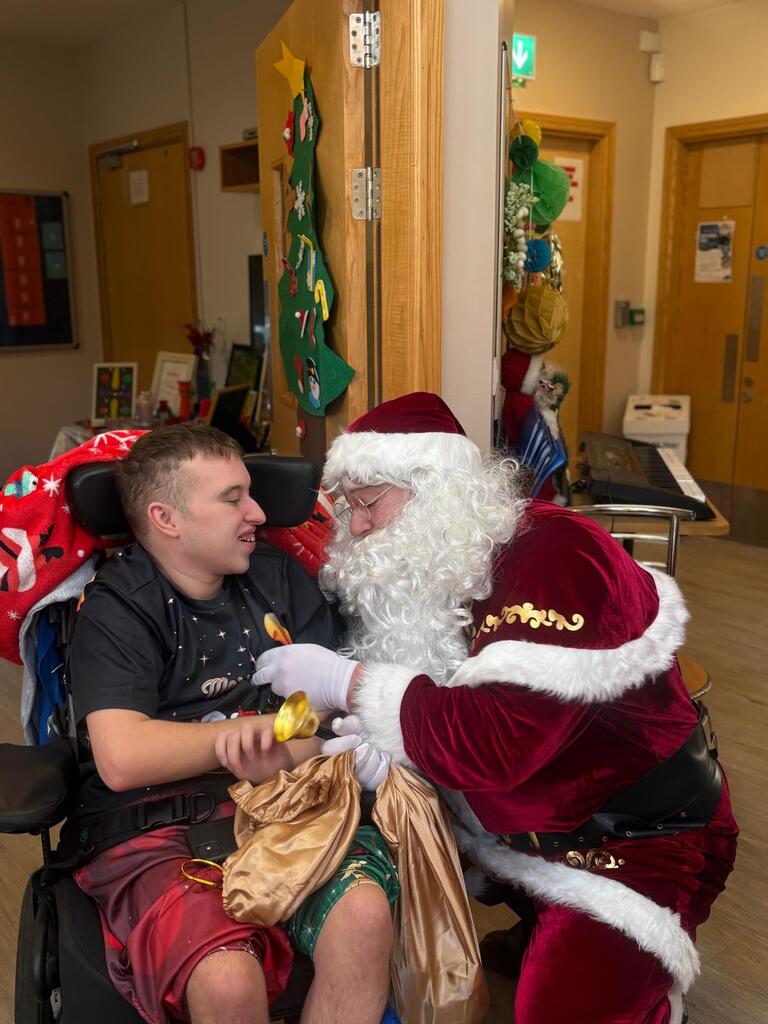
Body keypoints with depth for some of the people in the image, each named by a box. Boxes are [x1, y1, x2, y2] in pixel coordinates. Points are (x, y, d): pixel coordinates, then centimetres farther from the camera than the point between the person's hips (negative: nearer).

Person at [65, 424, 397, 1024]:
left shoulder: (279, 577, 12)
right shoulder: (116, 608, -1)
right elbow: (122, 760, -15)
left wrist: (284, 754, -15)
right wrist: (270, 723, -8)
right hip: (157, 829, -3)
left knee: (365, 912, -27)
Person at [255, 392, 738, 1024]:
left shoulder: (555, 556, -25)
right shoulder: (433, 565, 1)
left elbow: (493, 742, -34)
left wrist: (345, 682, -26)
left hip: (635, 838, -7)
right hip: (503, 826, 8)